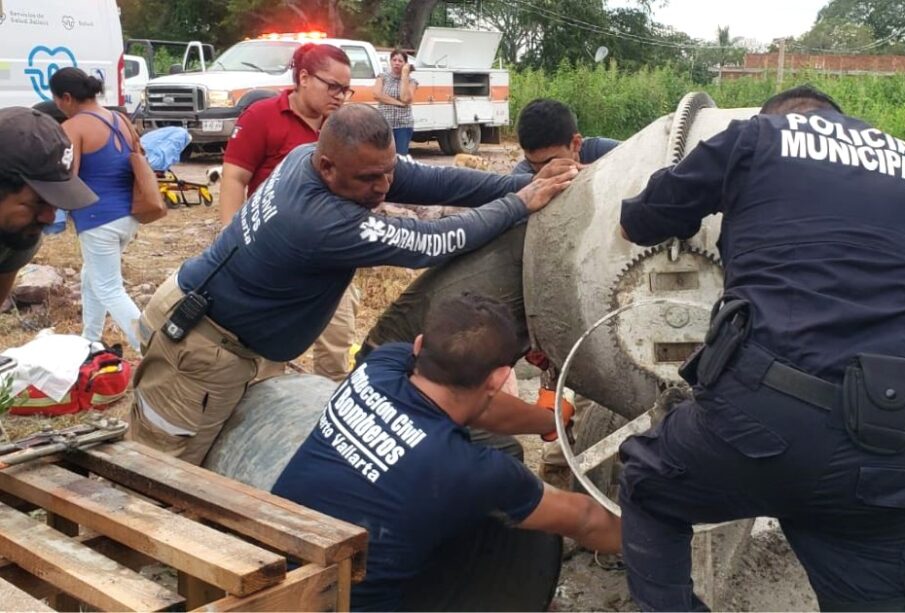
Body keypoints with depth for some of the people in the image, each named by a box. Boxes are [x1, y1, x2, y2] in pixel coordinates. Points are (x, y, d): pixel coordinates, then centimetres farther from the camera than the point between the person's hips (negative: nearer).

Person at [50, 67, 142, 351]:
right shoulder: (122, 121, 10)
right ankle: (90, 341, 36)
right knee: (92, 276, 26)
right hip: (128, 216, 9)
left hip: (98, 220, -8)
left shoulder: (73, 128, -12)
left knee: (109, 290, -1)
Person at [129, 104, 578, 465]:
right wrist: (520, 204, -22)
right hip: (201, 343, -9)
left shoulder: (314, 156, -8)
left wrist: (525, 183, -16)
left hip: (217, 329, 9)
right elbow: (432, 244, -31)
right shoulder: (321, 222, -35)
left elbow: (432, 181, -10)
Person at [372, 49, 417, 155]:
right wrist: (398, 102, -12)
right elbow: (377, 95, -7)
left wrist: (404, 75, -8)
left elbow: (405, 99, -11)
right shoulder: (383, 77, 8)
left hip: (404, 125, 0)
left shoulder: (411, 81, 6)